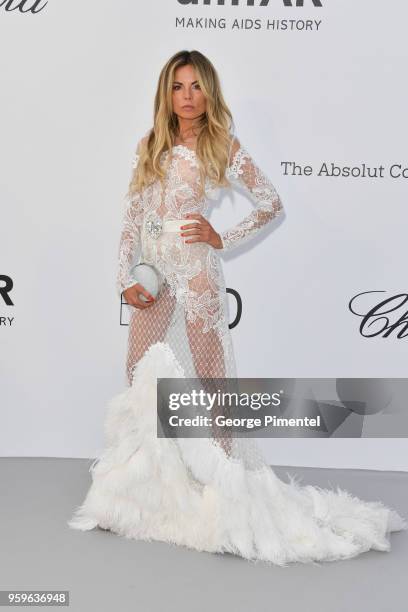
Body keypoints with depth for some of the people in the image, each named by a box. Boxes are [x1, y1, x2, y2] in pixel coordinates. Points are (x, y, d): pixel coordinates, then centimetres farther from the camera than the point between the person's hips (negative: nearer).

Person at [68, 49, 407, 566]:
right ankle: (137, 484, 28)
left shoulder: (225, 147, -1)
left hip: (197, 274, -5)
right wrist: (125, 279, -1)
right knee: (140, 379, 11)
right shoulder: (149, 148, 10)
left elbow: (272, 204, 4)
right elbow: (132, 219, 8)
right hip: (152, 276, 5)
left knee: (211, 378, 0)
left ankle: (224, 484, 12)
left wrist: (223, 238, -6)